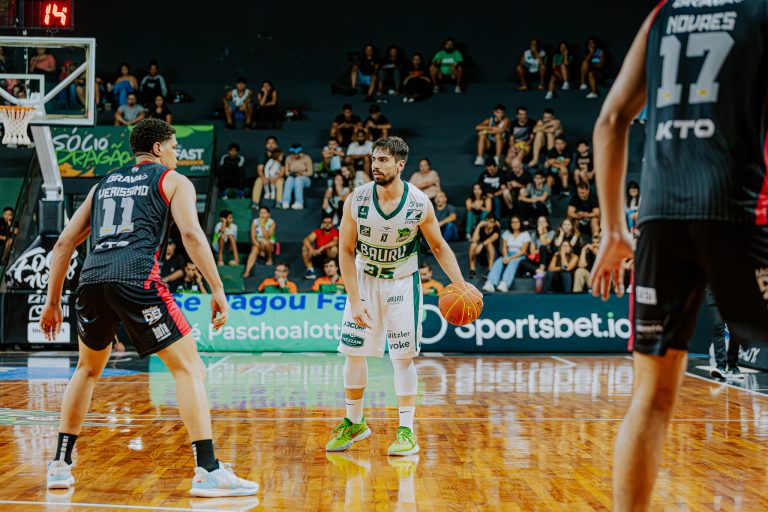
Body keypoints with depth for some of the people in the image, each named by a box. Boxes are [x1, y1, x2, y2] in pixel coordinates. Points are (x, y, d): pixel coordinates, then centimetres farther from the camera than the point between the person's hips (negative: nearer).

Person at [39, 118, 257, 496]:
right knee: (188, 367, 0)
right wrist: (217, 289, -3)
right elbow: (191, 234, -2)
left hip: (92, 277, 5)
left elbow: (63, 244, 26)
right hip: (136, 277, -5)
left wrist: (53, 302, 31)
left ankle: (60, 465, 26)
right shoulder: (173, 180, 15)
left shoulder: (103, 184, 30)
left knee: (88, 369, 28)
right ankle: (208, 471, -10)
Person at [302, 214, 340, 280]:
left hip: (329, 256, -2)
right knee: (305, 248, -20)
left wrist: (322, 247, -40)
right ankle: (310, 269, -18)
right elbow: (306, 240, -18)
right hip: (317, 256, 2)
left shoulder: (335, 232, -9)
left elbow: (335, 241, -31)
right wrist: (311, 249, -37)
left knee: (334, 248, -32)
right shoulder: (318, 232, -5)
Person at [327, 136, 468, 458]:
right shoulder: (357, 200, -15)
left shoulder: (420, 204, -16)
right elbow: (346, 251, -9)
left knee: (403, 357, -5)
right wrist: (355, 300, -15)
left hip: (402, 283, -1)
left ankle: (407, 430, 2)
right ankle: (354, 423, 22)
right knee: (353, 354, 5)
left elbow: (439, 246, -2)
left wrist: (461, 285, -13)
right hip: (363, 281, 2)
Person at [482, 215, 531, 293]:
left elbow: (523, 251, -6)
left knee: (513, 262, -39)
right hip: (508, 255, 3)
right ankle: (490, 284, -52)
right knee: (498, 262, -30)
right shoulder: (507, 233, 15)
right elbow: (504, 248, 6)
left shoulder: (525, 234, 4)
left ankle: (504, 284, -62)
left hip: (519, 256, -3)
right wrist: (505, 257, -16)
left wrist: (511, 258, -20)